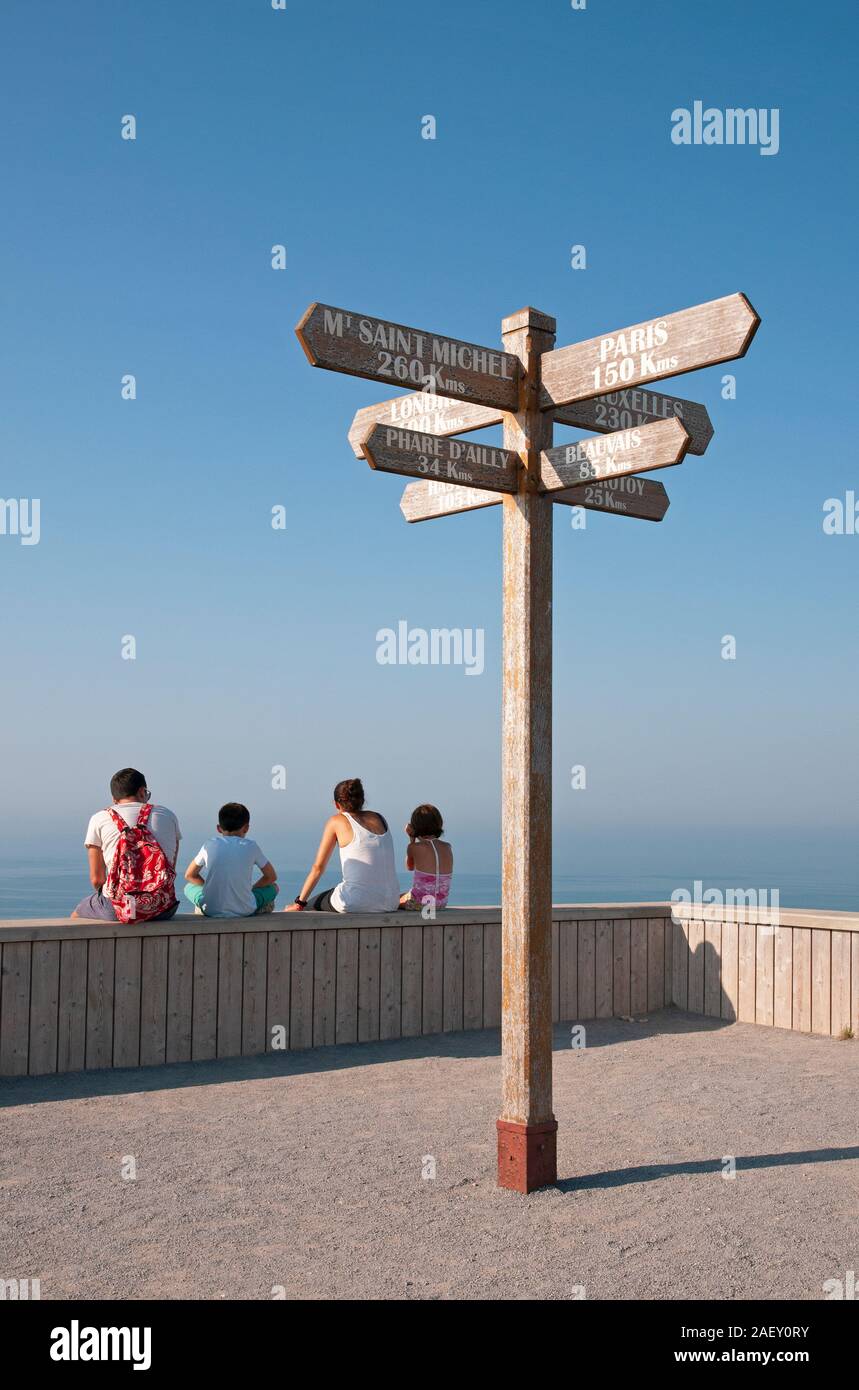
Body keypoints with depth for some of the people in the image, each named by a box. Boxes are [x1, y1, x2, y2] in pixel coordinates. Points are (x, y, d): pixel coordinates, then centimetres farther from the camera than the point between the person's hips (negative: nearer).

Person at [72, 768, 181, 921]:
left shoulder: (99, 819, 8)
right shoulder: (167, 815, 14)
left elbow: (96, 879, 8)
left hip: (119, 907, -2)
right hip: (163, 909, 2)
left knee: (76, 916, 27)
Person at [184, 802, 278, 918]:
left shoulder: (209, 845, 3)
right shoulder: (251, 846, 0)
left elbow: (189, 875, 14)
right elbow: (271, 877, 10)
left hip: (211, 910, 1)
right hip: (245, 910, -1)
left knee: (189, 887, 32)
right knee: (273, 887, 27)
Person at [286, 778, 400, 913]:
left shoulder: (336, 821, 2)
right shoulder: (379, 818, 14)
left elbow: (318, 867, 4)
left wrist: (299, 903, 11)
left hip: (355, 904, -5)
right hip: (390, 903, 5)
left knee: (310, 906, 22)